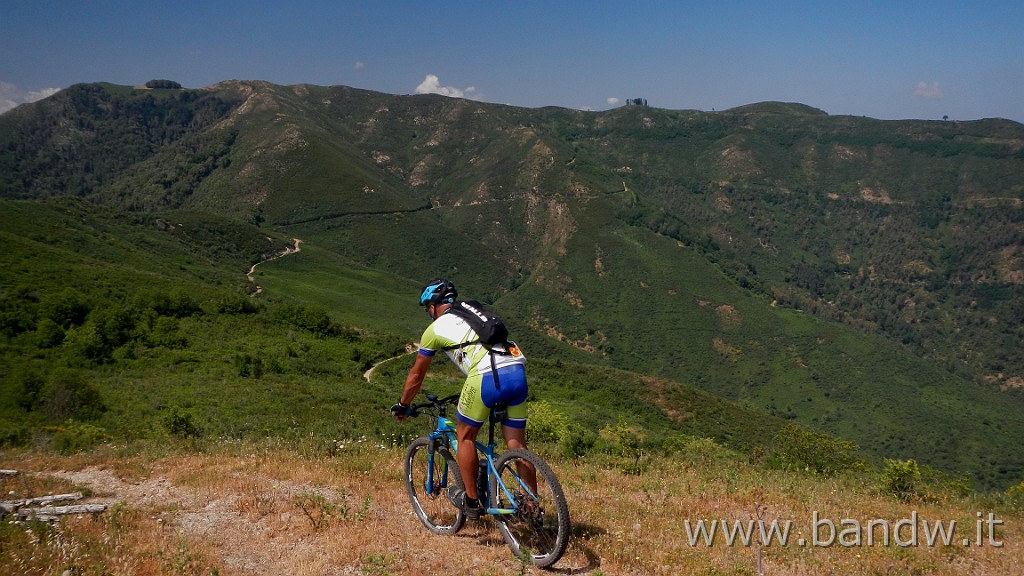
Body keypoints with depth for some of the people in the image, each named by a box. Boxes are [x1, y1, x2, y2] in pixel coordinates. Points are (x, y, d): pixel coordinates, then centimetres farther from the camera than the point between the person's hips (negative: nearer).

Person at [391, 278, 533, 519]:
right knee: (517, 443, 13)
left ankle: (471, 501, 22)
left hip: (486, 377, -5)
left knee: (465, 436, 17)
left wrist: (402, 406, 39)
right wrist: (468, 395, 56)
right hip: (517, 372, 5)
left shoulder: (435, 328, 15)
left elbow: (416, 374, 24)